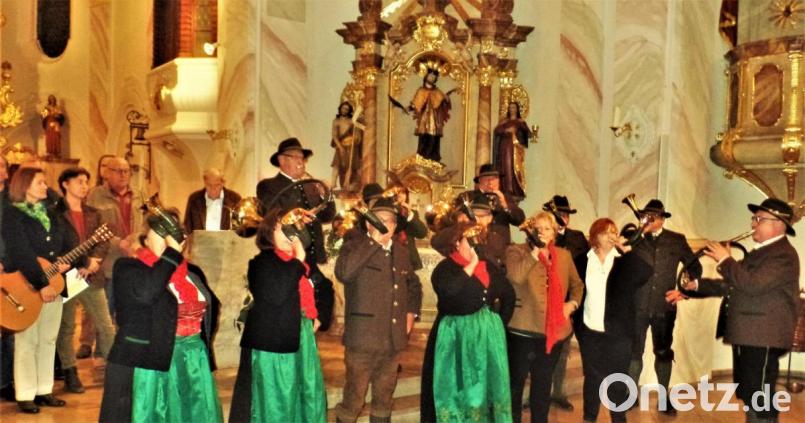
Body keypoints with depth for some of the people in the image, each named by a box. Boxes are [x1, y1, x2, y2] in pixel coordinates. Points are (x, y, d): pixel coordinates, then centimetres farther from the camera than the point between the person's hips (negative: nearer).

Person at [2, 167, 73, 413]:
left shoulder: (51, 215, 13)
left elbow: (69, 243, 8)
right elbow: (22, 254, -18)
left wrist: (66, 262, -13)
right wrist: (41, 284, -24)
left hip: (53, 284, 6)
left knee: (48, 339, 10)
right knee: (27, 341, -1)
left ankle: (44, 391, 19)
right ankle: (25, 396, 8)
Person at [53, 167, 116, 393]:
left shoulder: (93, 214, 15)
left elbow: (102, 242, 8)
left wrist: (94, 261, -11)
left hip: (92, 276, 5)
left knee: (106, 326, 6)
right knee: (66, 327, 4)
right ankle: (70, 374, 15)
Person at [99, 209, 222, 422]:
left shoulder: (192, 272, 14)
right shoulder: (128, 267, -3)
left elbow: (211, 306, 23)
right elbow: (145, 293, -24)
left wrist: (202, 340, 9)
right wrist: (172, 253, -20)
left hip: (192, 362, 6)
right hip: (146, 361, -5)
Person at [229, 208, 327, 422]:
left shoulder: (300, 263, 11)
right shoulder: (263, 262, -9)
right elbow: (277, 295, -25)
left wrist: (315, 315, 12)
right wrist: (298, 261, -18)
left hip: (301, 337, 7)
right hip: (272, 340, -7)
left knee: (308, 394, 11)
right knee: (273, 399, 2)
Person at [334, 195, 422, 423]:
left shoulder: (401, 252, 13)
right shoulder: (355, 246, -4)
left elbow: (413, 284, 30)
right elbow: (343, 273, -27)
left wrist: (411, 311, 13)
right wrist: (374, 241, -20)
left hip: (394, 339, 6)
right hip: (363, 338, -6)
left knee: (384, 398, 17)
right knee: (353, 399, 1)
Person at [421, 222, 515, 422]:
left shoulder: (489, 268, 6)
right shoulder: (445, 268, -9)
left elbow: (509, 296, 16)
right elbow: (447, 290, -30)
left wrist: (497, 325, 11)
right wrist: (471, 264, -21)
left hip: (488, 335, 5)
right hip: (456, 336, -5)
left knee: (487, 385, 11)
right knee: (457, 387, 2)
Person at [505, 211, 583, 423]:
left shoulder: (564, 255, 10)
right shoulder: (516, 251, -5)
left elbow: (577, 284, 21)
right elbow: (516, 276, -24)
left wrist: (573, 303, 4)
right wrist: (536, 252, -22)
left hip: (554, 331, 4)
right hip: (523, 330, -4)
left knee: (543, 383, 18)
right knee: (516, 381, 8)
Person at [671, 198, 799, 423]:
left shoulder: (784, 254, -14)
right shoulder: (759, 251, 19)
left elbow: (752, 284, -27)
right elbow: (732, 285, 22)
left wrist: (725, 260, -15)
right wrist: (695, 286, 15)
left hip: (763, 338, -10)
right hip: (747, 336, 10)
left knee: (760, 399, -7)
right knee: (749, 395, 18)